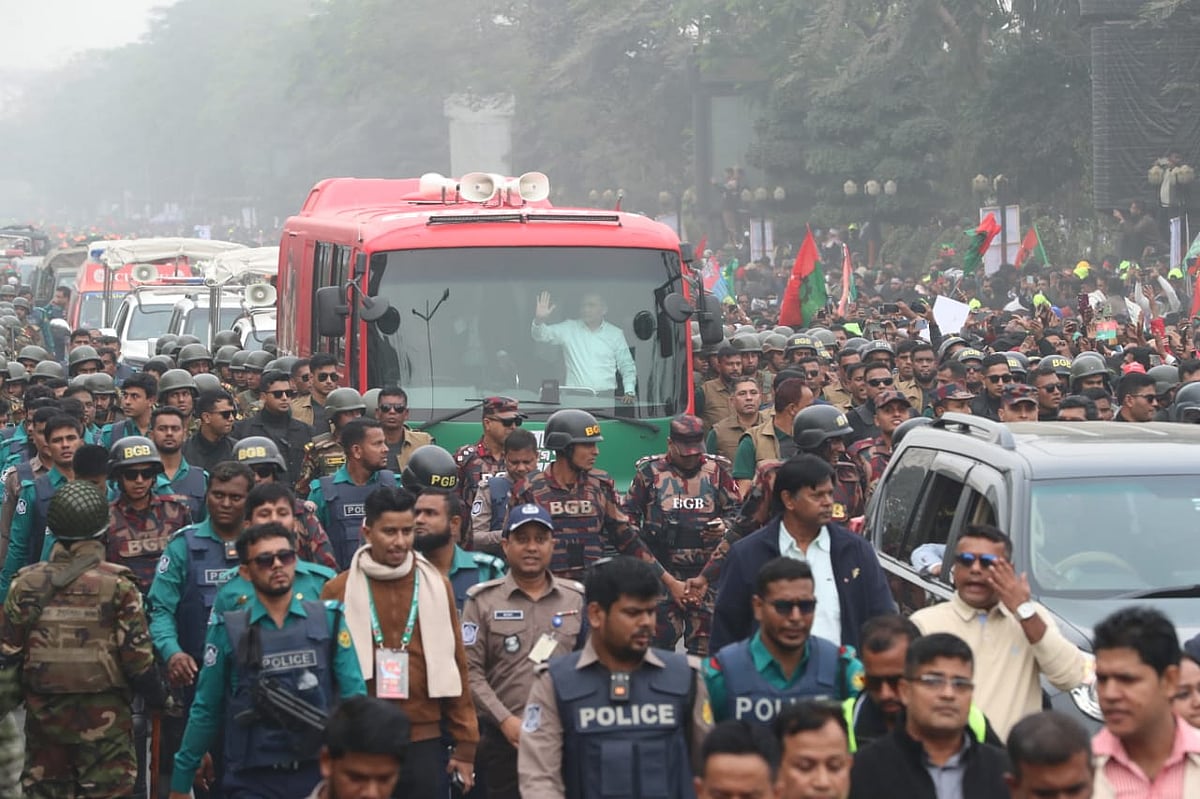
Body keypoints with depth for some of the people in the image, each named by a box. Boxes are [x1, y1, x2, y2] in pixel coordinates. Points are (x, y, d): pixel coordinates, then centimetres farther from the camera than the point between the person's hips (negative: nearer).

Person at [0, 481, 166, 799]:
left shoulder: (26, 583, -2)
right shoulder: (117, 585, -10)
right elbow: (137, 656, -11)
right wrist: (160, 698, 5)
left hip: (44, 712, 3)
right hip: (103, 714, -3)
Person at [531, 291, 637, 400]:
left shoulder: (615, 333, 10)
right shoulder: (568, 328, 7)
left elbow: (627, 366, 12)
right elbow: (541, 335, -2)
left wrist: (629, 392, -3)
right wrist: (539, 320, -24)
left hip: (606, 396, 0)